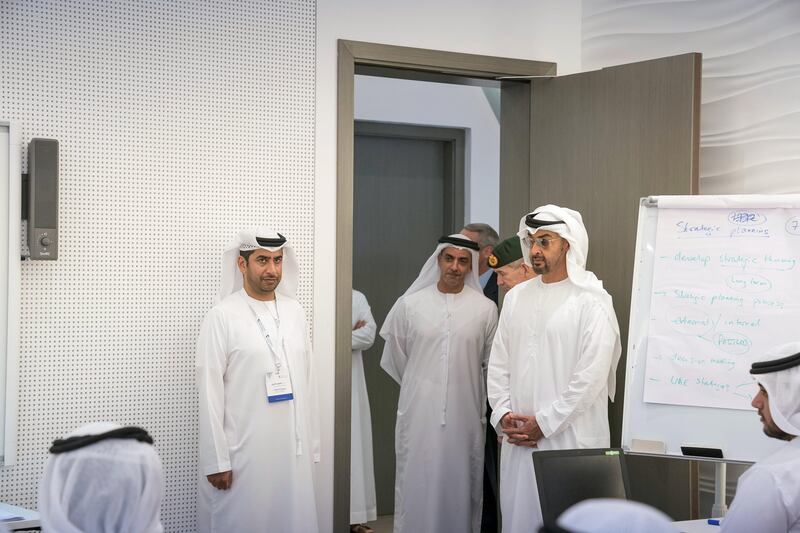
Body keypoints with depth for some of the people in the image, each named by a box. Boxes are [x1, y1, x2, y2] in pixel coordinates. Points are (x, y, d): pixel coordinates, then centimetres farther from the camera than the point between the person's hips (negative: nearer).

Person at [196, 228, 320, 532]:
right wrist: (216, 460, -11)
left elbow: (308, 382, 12)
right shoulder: (222, 317, -7)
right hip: (243, 452, -4)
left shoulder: (294, 312, 9)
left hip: (293, 450, 5)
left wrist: (312, 445, 10)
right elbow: (211, 393, -8)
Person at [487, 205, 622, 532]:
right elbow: (499, 362, 13)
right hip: (518, 437, 6)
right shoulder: (516, 297, 11)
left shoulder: (591, 301, -8)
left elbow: (592, 375, -14)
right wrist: (502, 413, -1)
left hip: (570, 437, -5)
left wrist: (545, 423, -13)